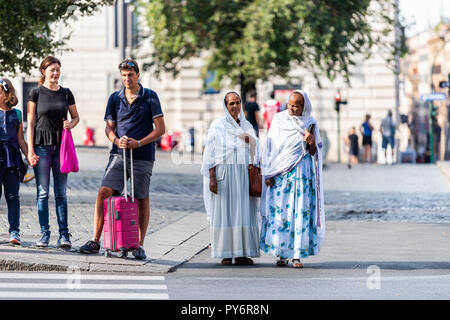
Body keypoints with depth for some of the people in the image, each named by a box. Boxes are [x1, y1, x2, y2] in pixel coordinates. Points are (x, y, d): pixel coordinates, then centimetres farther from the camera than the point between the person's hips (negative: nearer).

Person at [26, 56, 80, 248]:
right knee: (42, 192, -1)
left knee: (61, 193, 1)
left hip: (61, 145, 2)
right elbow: (30, 123, 0)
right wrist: (30, 151, -7)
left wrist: (71, 124, -5)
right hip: (42, 146, -2)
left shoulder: (66, 93, 9)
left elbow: (76, 117, 20)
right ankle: (44, 234, 3)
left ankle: (64, 234, 1)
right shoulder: (36, 93, 2)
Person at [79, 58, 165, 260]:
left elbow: (160, 128, -1)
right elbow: (109, 127, 13)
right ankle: (95, 241, -7)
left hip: (142, 156, -2)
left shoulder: (150, 97, 1)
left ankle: (139, 246, 11)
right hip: (119, 154, 2)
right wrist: (117, 140, -9)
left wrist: (138, 143, -12)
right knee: (104, 192, -10)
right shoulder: (115, 98, 10)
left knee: (142, 200, 2)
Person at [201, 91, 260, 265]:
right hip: (224, 174, -4)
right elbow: (210, 154, -3)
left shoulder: (247, 126, 14)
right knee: (224, 211, -4)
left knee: (243, 212, 0)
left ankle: (241, 253, 4)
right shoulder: (217, 126, 2)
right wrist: (212, 178, -12)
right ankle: (226, 254, 0)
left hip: (244, 175, 4)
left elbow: (255, 152, 16)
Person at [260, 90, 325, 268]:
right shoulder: (278, 120, 5)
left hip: (302, 174, 0)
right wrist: (268, 174, 1)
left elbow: (314, 153, 8)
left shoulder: (310, 123, 5)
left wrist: (311, 142, -15)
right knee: (279, 212, -3)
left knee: (300, 212, -5)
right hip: (280, 175, 1)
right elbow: (270, 148, 7)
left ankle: (297, 255, -2)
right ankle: (282, 254, 5)